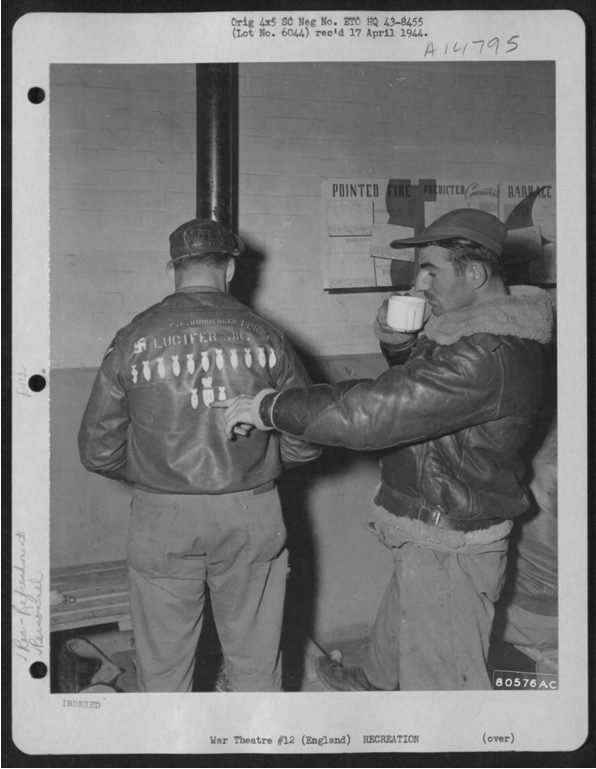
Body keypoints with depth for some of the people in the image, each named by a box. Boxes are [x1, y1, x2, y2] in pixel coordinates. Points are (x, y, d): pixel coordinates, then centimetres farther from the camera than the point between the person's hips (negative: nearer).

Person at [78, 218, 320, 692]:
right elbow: (307, 442, 0)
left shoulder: (133, 340, -4)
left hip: (161, 519, 0)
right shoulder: (263, 336, -4)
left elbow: (98, 452, 0)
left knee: (163, 667, 16)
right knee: (255, 665, 16)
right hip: (251, 515, 1)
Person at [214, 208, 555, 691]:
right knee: (398, 620, 33)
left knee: (442, 678, 7)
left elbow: (372, 412, -34)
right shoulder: (486, 329, 3)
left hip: (448, 548, -10)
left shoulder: (488, 357, -31)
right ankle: (374, 683, 59)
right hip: (428, 531, 10)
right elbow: (419, 390, 17)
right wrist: (398, 344, -4)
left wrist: (269, 409, -25)